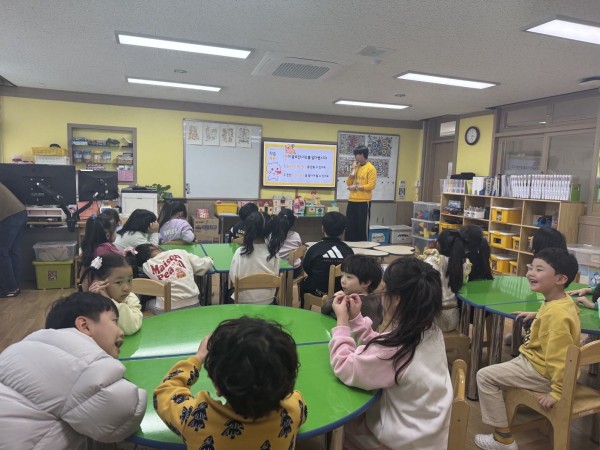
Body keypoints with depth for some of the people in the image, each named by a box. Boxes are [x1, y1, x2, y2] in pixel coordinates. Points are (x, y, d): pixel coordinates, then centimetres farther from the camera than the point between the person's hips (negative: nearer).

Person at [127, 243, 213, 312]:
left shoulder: (146, 266, -1)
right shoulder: (180, 252, 1)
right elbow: (203, 266, 6)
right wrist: (208, 260, 25)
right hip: (192, 304, 1)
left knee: (148, 303, 31)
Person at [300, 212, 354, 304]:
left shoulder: (314, 249, -16)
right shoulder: (348, 251, -12)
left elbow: (306, 269, 1)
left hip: (318, 293, -3)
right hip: (342, 291, 3)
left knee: (303, 283, 28)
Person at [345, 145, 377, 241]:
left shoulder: (371, 168, -7)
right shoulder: (356, 167, 13)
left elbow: (371, 185, -14)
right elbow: (348, 183, 10)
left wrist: (356, 187, -14)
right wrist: (353, 170, 0)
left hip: (363, 202, -6)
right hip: (352, 201, 6)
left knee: (362, 226, 2)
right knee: (350, 226, 9)